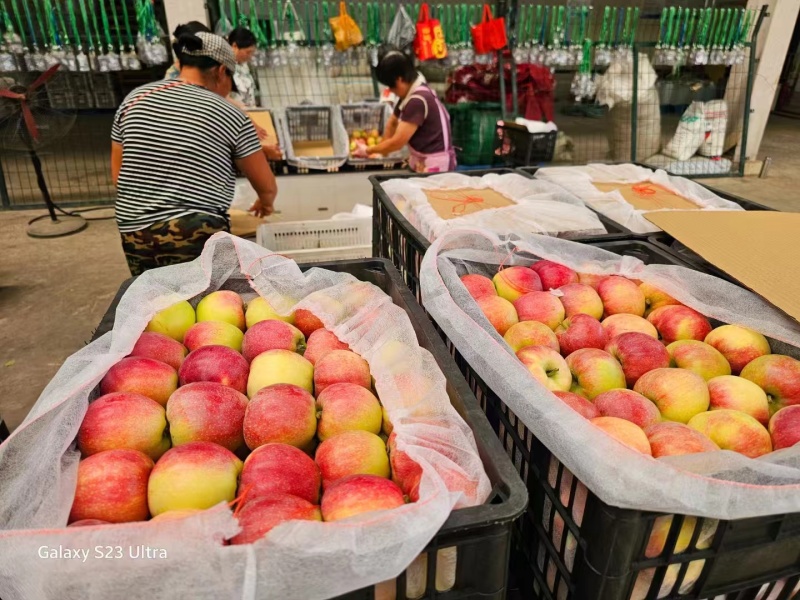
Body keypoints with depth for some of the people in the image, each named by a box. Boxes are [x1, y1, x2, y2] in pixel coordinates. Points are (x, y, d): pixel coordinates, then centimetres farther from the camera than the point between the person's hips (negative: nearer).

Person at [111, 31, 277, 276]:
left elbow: (117, 174, 15)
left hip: (134, 234, 5)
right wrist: (265, 203, 29)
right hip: (196, 237, -5)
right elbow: (268, 187, 7)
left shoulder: (134, 99, 9)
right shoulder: (230, 115, -1)